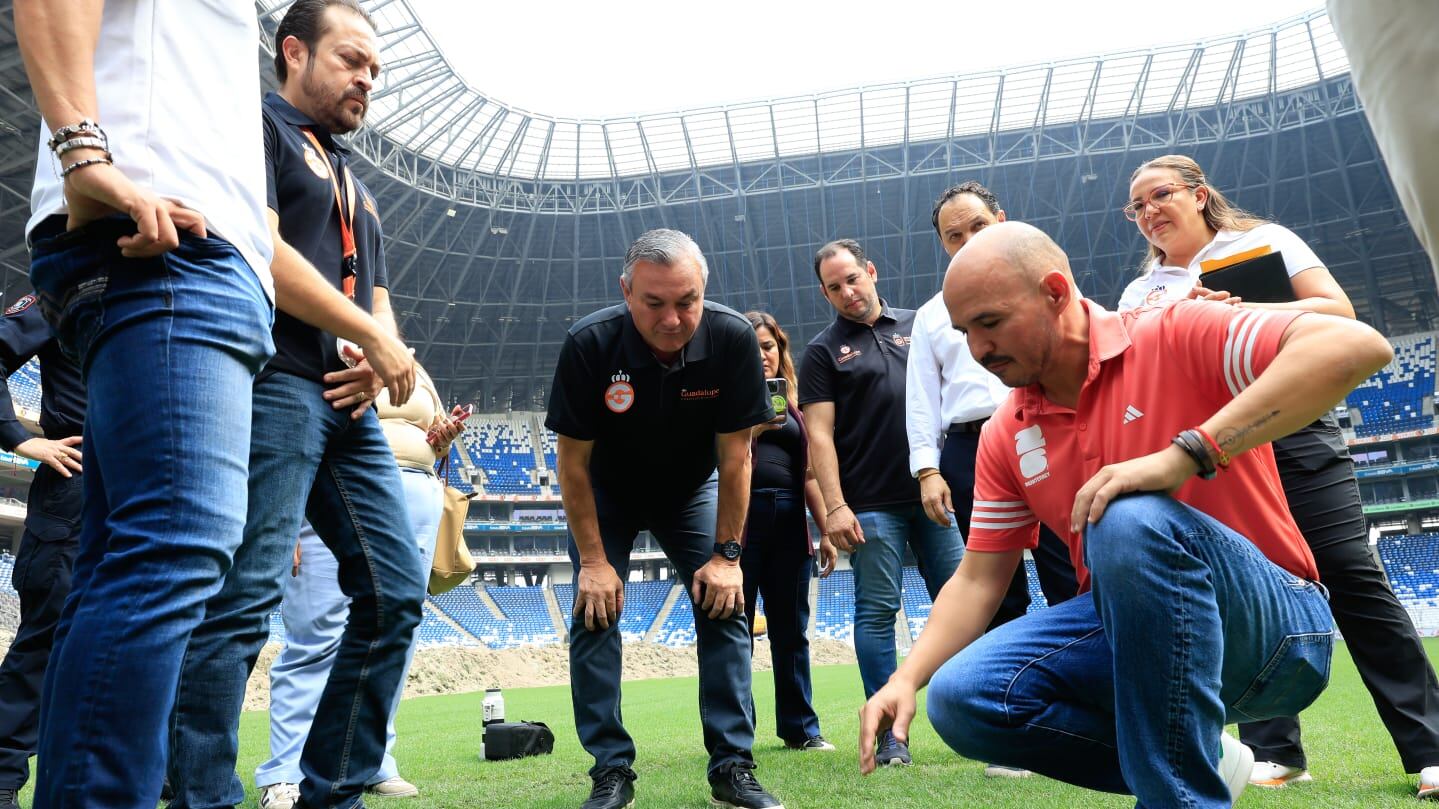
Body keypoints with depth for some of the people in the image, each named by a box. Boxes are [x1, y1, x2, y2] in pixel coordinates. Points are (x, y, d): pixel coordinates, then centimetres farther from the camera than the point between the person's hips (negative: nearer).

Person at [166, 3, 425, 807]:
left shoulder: (355, 186, 29)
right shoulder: (259, 124, 4)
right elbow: (260, 249, -12)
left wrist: (380, 358, 1)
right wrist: (374, 337, -8)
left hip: (350, 404, 9)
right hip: (274, 384, -8)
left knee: (397, 590, 3)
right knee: (245, 597, -12)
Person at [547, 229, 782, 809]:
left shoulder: (733, 338, -27)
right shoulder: (589, 345, -30)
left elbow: (734, 456, -18)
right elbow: (573, 462, -19)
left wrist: (726, 553, -17)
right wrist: (593, 559, -19)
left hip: (691, 490, 1)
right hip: (606, 494, -1)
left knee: (724, 603, -8)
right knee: (595, 610, -10)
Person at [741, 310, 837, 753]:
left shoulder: (793, 404, 17)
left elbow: (808, 471, 18)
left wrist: (825, 530, 13)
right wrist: (754, 426, -22)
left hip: (789, 520, 4)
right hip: (741, 517, -4)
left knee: (791, 628, 8)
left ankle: (800, 727, 17)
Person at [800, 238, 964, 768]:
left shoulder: (917, 326, 13)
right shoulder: (823, 351, 5)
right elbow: (819, 433, -2)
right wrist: (834, 506, -11)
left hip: (934, 490, 3)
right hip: (871, 504, -3)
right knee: (877, 611, 1)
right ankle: (889, 730, 10)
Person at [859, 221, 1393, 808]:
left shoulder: (1173, 336, -12)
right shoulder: (1004, 436, 4)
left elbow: (1355, 345, -27)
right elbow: (978, 578, 5)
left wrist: (1185, 454, -35)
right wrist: (907, 678, -9)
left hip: (1273, 624, -5)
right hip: (1127, 628, 6)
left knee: (1130, 520, -36)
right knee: (959, 697, -18)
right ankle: (1201, 759, 0)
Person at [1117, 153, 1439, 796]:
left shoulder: (1264, 240, 11)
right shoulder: (1143, 292, 18)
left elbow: (1338, 312, 1)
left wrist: (1240, 311, -14)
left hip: (1294, 431, -2)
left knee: (1353, 580, -6)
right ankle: (1274, 753, 9)